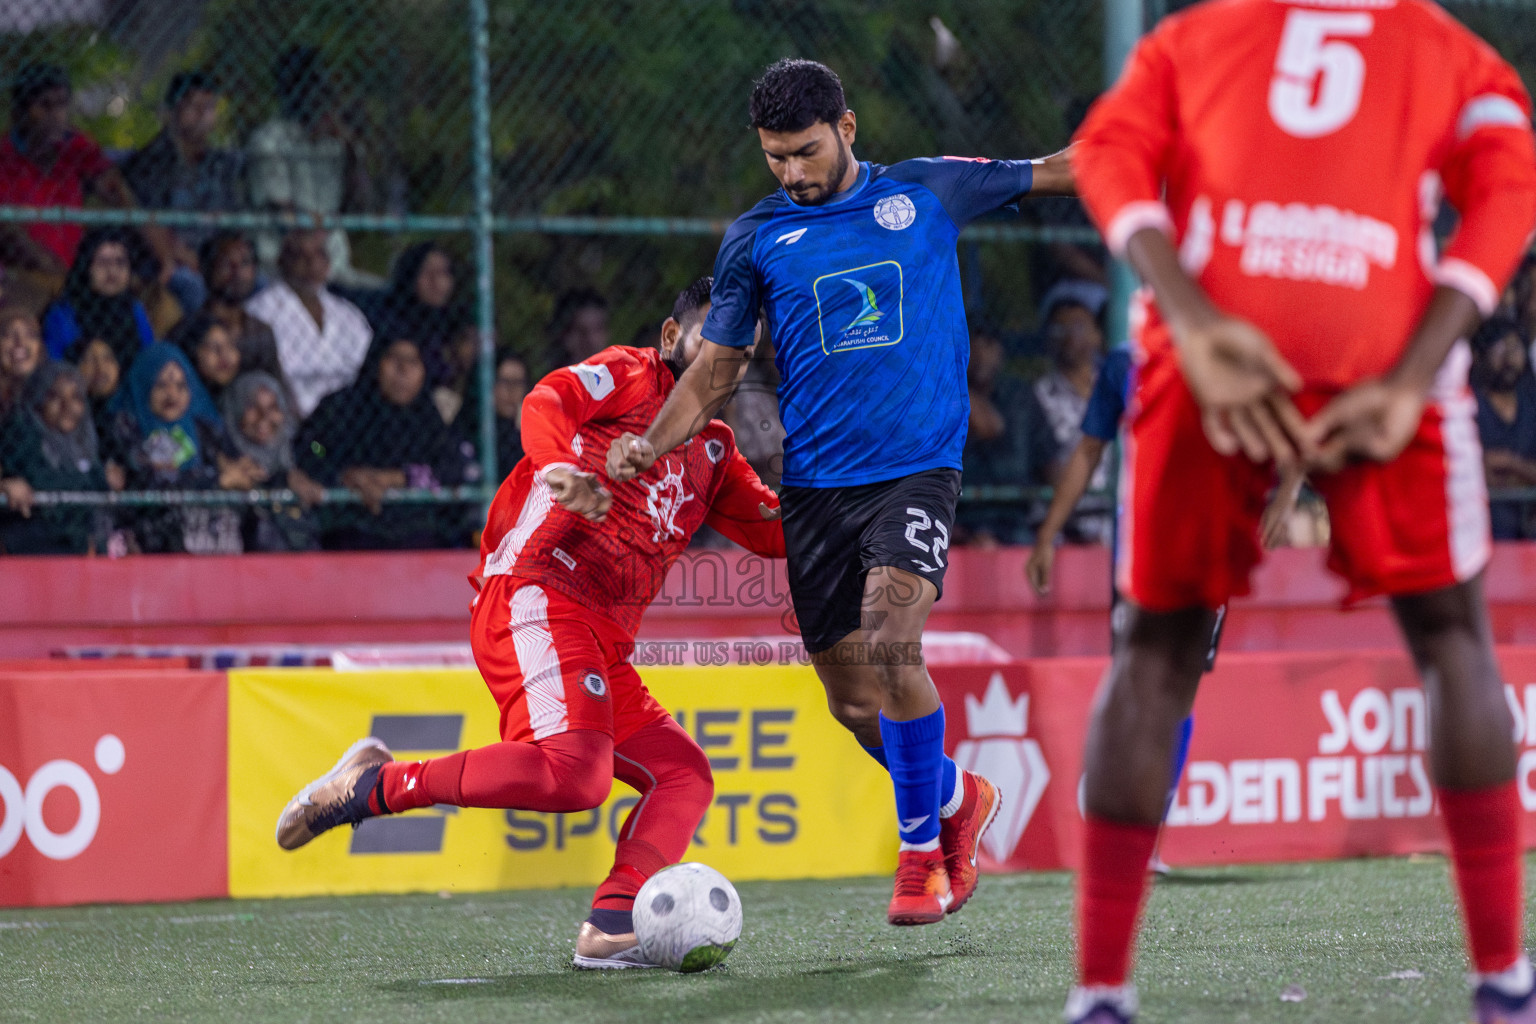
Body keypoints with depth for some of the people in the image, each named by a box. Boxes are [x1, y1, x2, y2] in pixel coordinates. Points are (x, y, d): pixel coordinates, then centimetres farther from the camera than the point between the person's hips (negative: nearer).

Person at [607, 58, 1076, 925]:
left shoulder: (928, 193, 4)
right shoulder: (756, 238, 7)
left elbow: (1054, 172, 14)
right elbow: (718, 369, 9)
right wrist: (651, 444, -7)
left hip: (917, 468, -3)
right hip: (815, 486, 3)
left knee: (892, 643, -26)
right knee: (855, 704, 3)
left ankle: (922, 845, -11)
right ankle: (958, 798, 33)